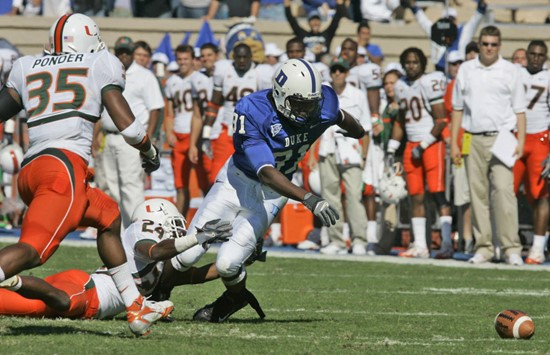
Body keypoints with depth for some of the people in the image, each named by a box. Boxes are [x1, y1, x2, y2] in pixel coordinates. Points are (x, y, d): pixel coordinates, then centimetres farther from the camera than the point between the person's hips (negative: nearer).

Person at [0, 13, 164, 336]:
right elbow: (127, 126, 6)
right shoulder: (100, 65, 11)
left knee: (108, 216, 27)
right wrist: (150, 152, 24)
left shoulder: (27, 68, 23)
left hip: (29, 171, 7)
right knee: (32, 250, -18)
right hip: (65, 165, -7)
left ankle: (136, 308, 26)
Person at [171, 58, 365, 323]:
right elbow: (267, 173, -35)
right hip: (237, 181, -2)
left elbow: (340, 116, 9)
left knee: (228, 263, -15)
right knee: (187, 255, -4)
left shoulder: (322, 104, -18)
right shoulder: (253, 112, -30)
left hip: (270, 196, 2)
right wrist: (309, 200, -48)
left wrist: (359, 133, 33)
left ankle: (235, 297, 20)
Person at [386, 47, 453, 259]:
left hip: (432, 144, -7)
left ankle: (447, 243, -13)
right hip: (412, 145, 7)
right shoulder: (401, 87, 13)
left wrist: (424, 145, -12)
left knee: (437, 193, -11)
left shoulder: (430, 83, -10)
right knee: (416, 197, 6)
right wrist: (391, 149, 18)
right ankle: (420, 245, 10)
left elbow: (441, 120, -11)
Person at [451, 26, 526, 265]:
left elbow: (519, 109, 6)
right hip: (474, 140, 3)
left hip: (501, 138, -3)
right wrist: (454, 143, 8)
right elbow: (457, 108, 15)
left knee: (504, 190, -13)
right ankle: (483, 247, 7)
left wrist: (521, 141, -4)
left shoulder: (510, 71, 6)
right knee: (478, 194, 3)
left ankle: (511, 248, -13)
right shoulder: (466, 70, 12)